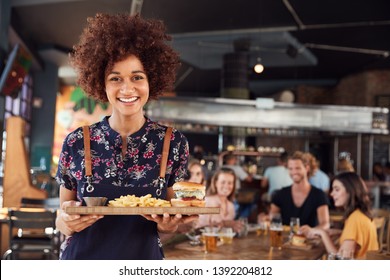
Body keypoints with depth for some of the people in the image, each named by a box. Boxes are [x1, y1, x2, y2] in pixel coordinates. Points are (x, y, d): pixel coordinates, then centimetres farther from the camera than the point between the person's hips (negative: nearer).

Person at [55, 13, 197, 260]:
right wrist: (66, 222, -21)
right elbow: (62, 223, 1)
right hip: (82, 258, 0)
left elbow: (171, 221, 2)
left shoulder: (174, 143, -8)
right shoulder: (76, 143, -8)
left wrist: (168, 224, -19)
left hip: (144, 259, 1)